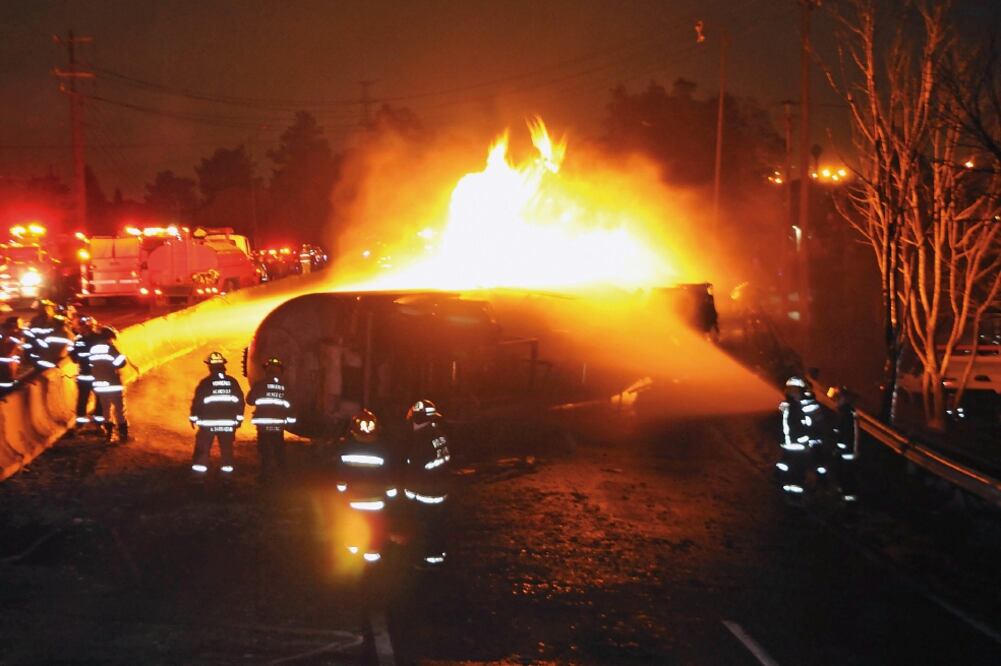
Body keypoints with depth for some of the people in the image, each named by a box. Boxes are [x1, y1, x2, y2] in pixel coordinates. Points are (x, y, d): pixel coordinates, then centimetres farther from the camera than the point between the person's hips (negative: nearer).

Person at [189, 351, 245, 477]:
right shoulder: (232, 382, 2)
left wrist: (193, 418, 5)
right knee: (226, 448, 10)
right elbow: (240, 401, 4)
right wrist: (239, 418, 13)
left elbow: (197, 401, -7)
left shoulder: (205, 383, -7)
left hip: (208, 422, -2)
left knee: (203, 448, 3)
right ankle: (227, 471, 10)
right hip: (228, 422, 3)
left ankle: (198, 475, 0)